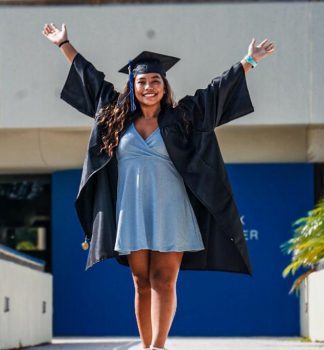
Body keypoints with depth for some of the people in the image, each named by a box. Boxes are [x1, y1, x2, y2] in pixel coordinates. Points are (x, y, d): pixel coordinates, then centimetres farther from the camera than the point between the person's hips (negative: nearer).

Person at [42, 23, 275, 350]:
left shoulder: (180, 117, 7)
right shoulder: (117, 117, 12)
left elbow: (217, 89, 10)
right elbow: (91, 77, 20)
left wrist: (249, 60, 8)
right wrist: (64, 44, 27)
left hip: (169, 211, -2)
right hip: (132, 213, 2)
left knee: (163, 281, -8)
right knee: (142, 284, 4)